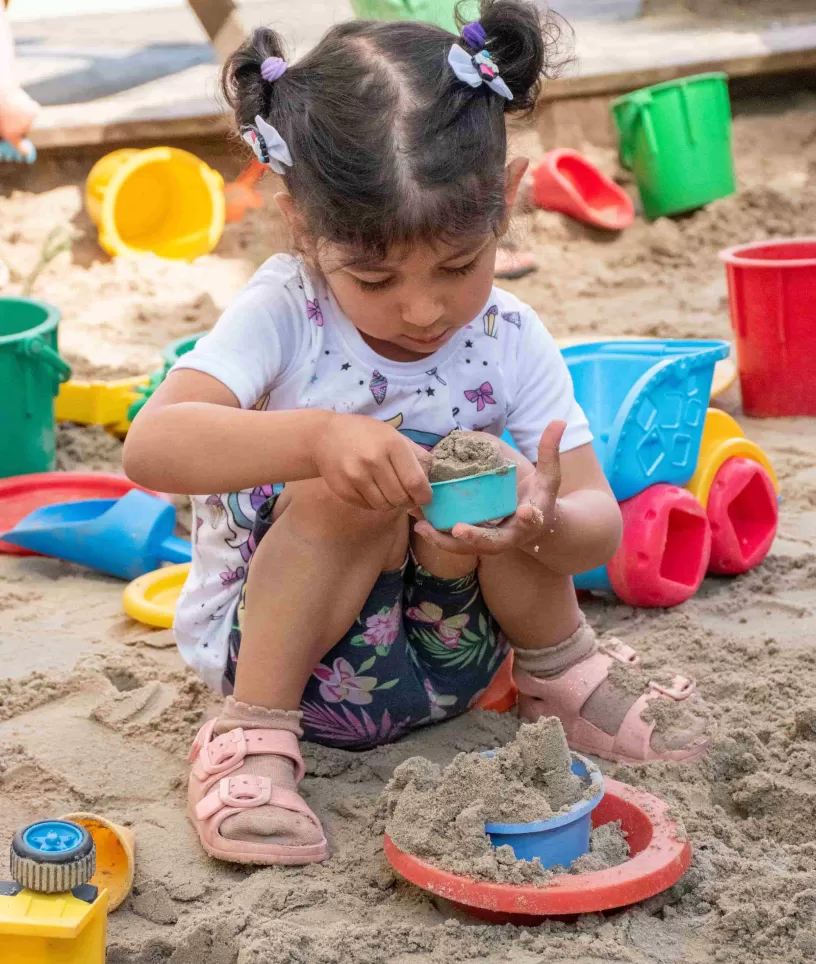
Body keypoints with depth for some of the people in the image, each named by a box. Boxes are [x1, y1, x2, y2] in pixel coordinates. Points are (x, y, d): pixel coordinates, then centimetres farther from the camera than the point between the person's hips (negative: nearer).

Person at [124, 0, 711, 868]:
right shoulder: (283, 315, -21)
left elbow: (599, 527, -11)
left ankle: (560, 669, 1)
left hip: (444, 644, 3)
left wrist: (542, 521, -37)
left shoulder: (510, 342, -11)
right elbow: (150, 447, -36)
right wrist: (316, 436, -52)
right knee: (357, 486, -32)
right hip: (270, 648, -3)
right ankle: (251, 731, -18)